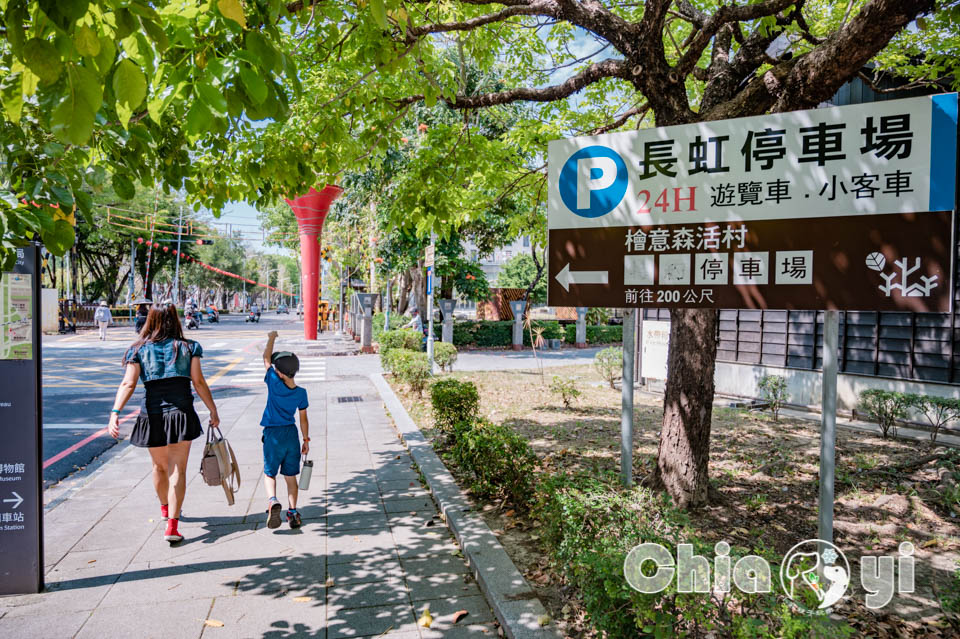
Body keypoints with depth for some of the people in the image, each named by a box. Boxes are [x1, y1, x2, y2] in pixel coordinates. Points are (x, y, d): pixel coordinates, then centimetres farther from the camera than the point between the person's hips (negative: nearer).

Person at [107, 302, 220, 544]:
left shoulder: (139, 350, 3)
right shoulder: (188, 348, 2)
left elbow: (128, 384, -10)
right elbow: (199, 383, 0)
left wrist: (115, 412, -15)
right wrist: (213, 411, 7)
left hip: (152, 416, 2)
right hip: (181, 414, -2)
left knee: (160, 466, 22)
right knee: (177, 469, 0)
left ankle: (165, 508, 46)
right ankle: (172, 525, -9)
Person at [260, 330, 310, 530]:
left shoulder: (274, 383, -13)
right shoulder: (301, 393, -3)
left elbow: (266, 358, 1)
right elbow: (303, 419, 4)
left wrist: (271, 338, 13)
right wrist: (306, 440, 14)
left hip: (273, 434, -3)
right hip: (292, 434, 3)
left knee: (269, 474, 9)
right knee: (290, 476, 12)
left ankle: (272, 500, -17)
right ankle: (293, 511, 7)